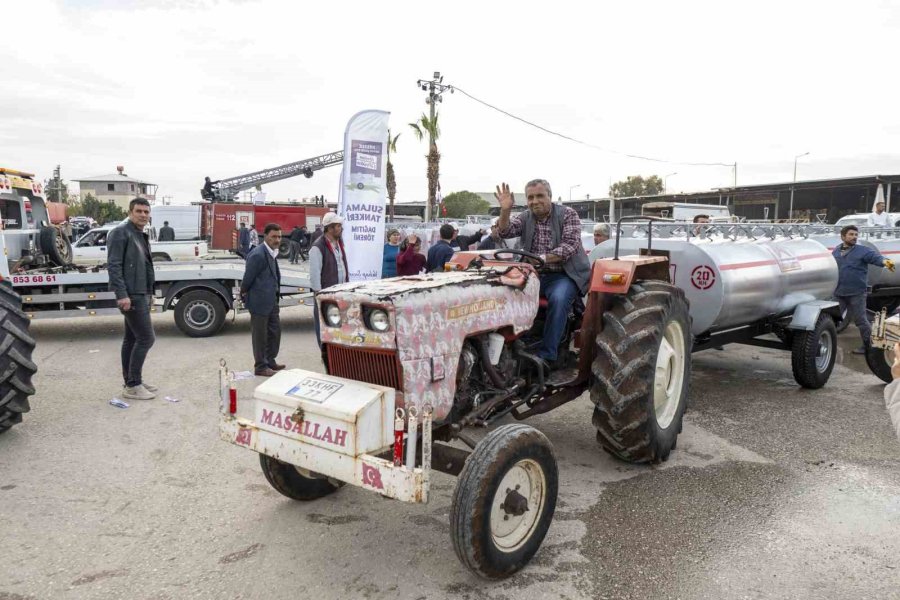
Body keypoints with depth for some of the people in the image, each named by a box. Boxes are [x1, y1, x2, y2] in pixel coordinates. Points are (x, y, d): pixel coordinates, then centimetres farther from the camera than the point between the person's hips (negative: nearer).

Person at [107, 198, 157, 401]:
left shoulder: (142, 235, 17)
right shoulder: (121, 232, -12)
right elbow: (114, 265, -18)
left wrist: (149, 293, 21)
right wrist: (122, 294, -25)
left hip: (140, 294, 9)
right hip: (131, 295, -9)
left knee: (132, 338, 13)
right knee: (146, 338, -9)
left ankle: (131, 382, 20)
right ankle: (133, 386, -3)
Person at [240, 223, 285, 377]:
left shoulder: (272, 253, 8)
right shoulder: (258, 255, -21)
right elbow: (248, 278, -16)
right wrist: (244, 294, -4)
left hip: (271, 300, 9)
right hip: (259, 301, -9)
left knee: (275, 330, 17)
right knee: (260, 334, 2)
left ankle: (270, 361, 31)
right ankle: (261, 367, 13)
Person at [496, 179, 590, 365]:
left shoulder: (568, 214, -3)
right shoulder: (525, 217, 10)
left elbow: (570, 245, -15)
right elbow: (505, 232, -6)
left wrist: (543, 257, -29)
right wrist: (505, 210, -24)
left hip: (563, 274, -4)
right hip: (534, 274, 4)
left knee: (558, 299, -35)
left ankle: (547, 356, -29)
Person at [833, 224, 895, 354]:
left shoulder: (863, 251, -4)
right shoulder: (836, 251, 8)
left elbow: (874, 256, -22)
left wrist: (884, 261, -43)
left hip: (856, 293, -4)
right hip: (839, 293, 4)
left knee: (860, 320, 1)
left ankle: (868, 345, 14)